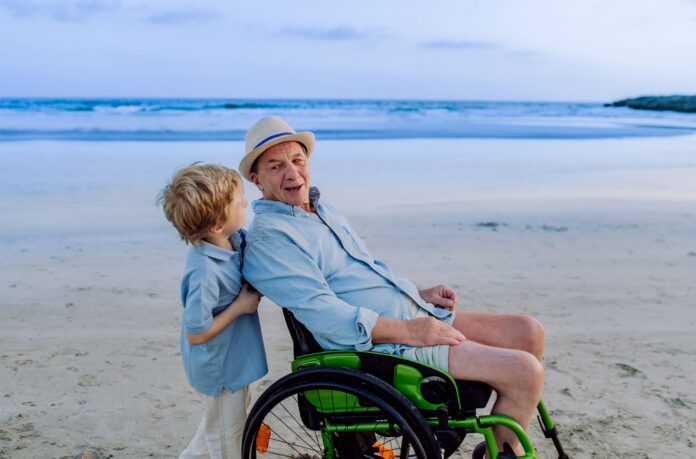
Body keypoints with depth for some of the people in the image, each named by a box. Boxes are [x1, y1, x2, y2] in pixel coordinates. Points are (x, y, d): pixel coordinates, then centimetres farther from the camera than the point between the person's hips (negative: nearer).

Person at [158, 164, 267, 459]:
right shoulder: (206, 274, -36)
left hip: (233, 360, 9)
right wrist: (241, 306, -24)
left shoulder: (234, 239, -12)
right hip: (220, 370, -8)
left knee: (220, 427, 32)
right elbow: (196, 334, -28)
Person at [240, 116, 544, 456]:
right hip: (387, 347, -9)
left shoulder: (322, 209, 18)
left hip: (416, 316, 10)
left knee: (529, 333, 5)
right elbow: (322, 312, -22)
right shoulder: (267, 239, -12)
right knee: (525, 372, -16)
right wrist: (407, 331, -23)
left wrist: (419, 294, 11)